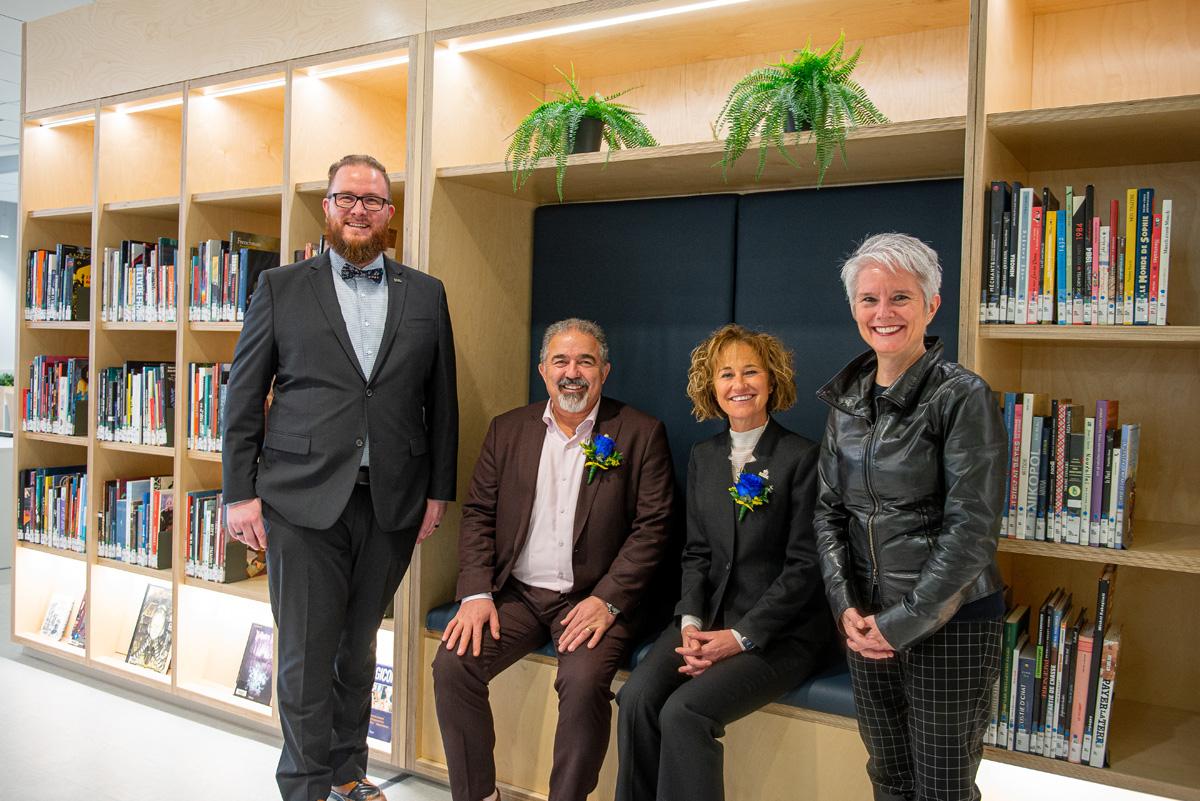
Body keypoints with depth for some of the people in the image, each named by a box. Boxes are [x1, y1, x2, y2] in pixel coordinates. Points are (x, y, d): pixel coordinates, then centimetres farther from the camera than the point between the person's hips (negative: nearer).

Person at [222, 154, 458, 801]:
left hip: (391, 501, 2)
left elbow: (441, 401, 10)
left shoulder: (425, 294, 9)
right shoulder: (281, 288, 5)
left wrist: (438, 491, 6)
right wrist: (241, 493, -3)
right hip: (302, 499, -1)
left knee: (359, 645, 13)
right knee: (307, 653, 3)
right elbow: (243, 397, 3)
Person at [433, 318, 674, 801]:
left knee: (584, 682, -29)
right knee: (452, 665, -17)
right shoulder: (508, 430, 10)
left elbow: (652, 526, -5)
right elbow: (478, 514, 8)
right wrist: (476, 593, -5)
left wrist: (607, 601, -15)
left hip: (592, 598, -3)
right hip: (516, 593, 4)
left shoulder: (641, 434, -1)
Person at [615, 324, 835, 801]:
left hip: (781, 630, -5)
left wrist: (741, 636, -15)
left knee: (684, 711, -26)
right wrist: (691, 622, -5)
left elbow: (804, 565, -10)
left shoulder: (802, 457, -7)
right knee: (637, 698, -20)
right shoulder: (703, 457, 11)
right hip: (710, 617, 5)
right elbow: (696, 552, 12)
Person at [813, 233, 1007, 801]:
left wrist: (902, 621, -15)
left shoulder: (962, 396, -12)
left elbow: (972, 529, -16)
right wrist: (847, 606, -3)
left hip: (949, 624, -5)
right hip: (867, 622, 5)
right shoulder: (848, 399, 6)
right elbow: (829, 510, 8)